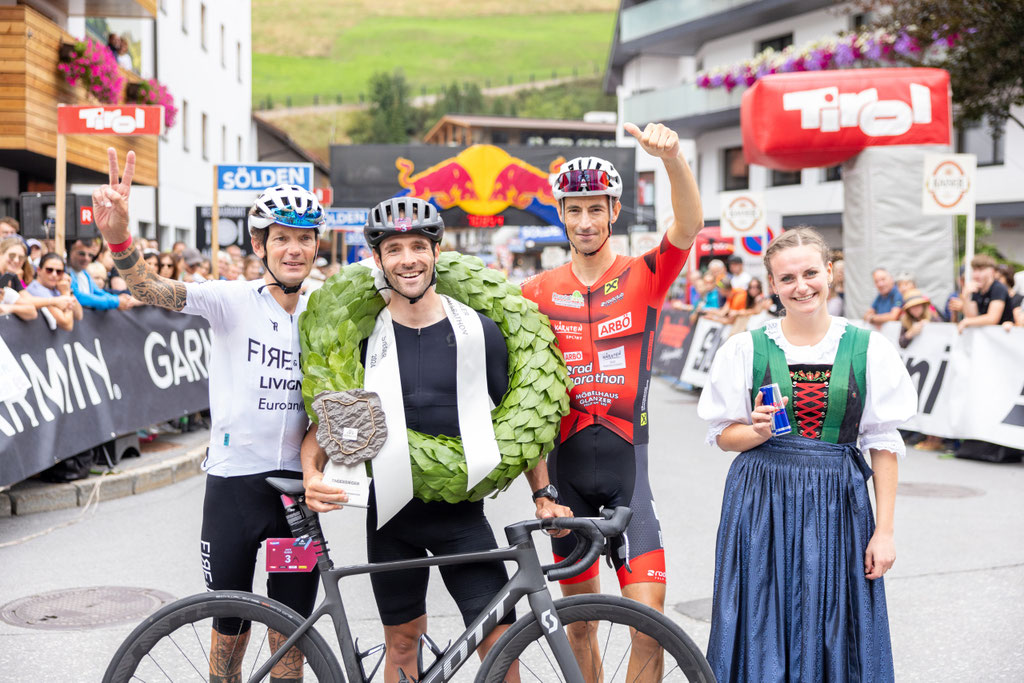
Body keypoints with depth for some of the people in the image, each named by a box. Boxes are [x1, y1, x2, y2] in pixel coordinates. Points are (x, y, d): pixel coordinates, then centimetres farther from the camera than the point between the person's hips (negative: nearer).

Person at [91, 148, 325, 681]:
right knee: (230, 629, 10)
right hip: (234, 481, -3)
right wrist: (117, 235, -43)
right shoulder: (234, 301, -8)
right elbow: (154, 290, -24)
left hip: (295, 482, 3)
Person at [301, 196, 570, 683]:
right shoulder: (363, 337, -3)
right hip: (392, 512, 1)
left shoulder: (479, 330, -3)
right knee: (402, 643, 13)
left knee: (500, 641, -6)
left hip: (462, 514, 0)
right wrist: (311, 474, -16)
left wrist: (543, 493, 1)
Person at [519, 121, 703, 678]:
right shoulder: (537, 292, 5)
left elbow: (689, 225, -20)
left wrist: (671, 155, -37)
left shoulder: (644, 276, -1)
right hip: (566, 464, 2)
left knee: (648, 615, -7)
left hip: (626, 463, -2)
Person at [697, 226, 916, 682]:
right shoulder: (745, 349, 0)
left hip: (837, 504, 0)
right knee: (764, 630, 4)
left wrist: (884, 530, -2)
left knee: (833, 633, 5)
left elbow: (883, 445, 2)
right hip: (762, 502, 0)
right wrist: (759, 432, -16)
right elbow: (723, 434, 6)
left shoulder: (870, 350, 1)